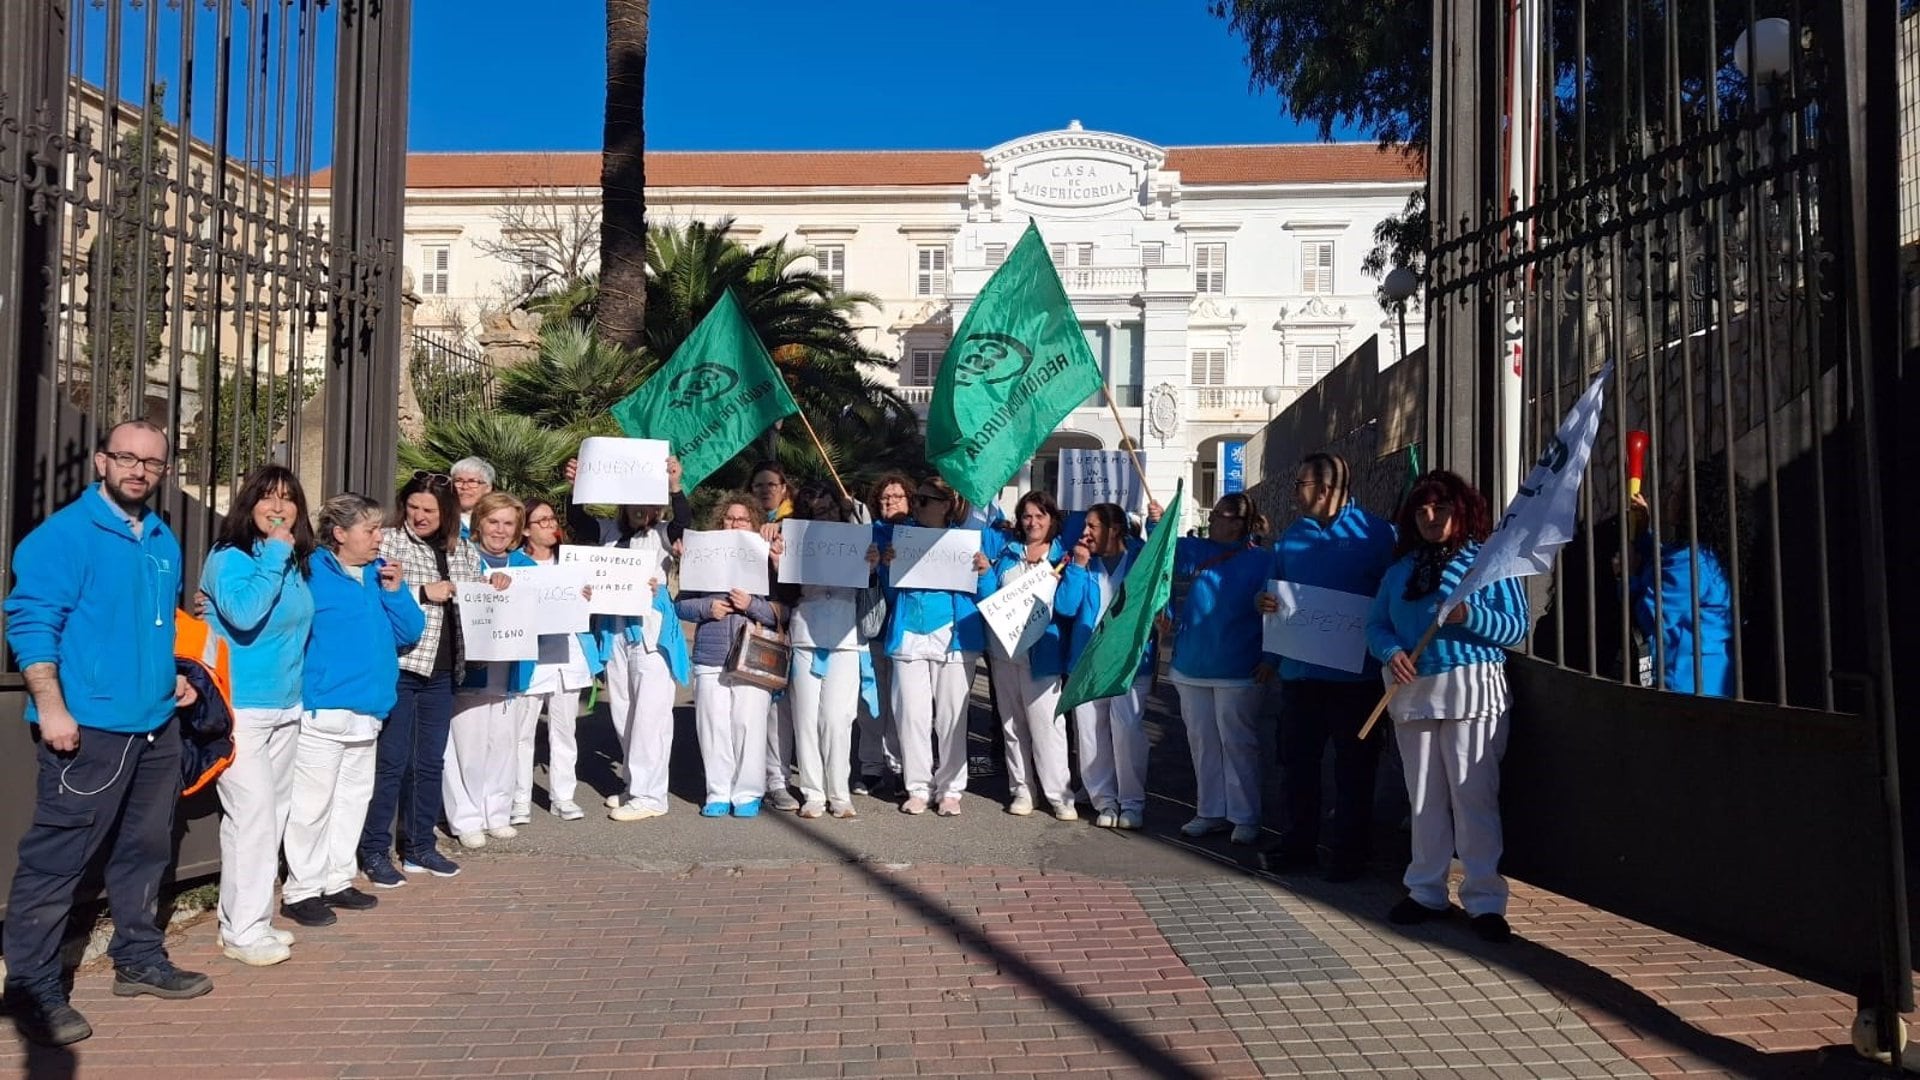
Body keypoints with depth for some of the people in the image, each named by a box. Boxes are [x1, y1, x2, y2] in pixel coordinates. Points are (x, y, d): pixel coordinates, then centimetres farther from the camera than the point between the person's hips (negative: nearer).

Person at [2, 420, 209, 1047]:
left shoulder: (163, 541, 14)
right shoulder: (64, 534, -10)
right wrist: (51, 707, -21)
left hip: (156, 725, 8)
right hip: (90, 727, -8)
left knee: (145, 850, 16)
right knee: (55, 858, -3)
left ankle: (140, 960, 28)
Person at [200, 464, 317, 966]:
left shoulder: (300, 564, 11)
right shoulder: (230, 557, -11)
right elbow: (243, 613, -29)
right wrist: (274, 555, -21)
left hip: (285, 708, 8)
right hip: (239, 709, -8)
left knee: (273, 816, 11)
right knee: (253, 814, -10)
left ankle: (245, 919, 23)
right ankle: (244, 931, 0)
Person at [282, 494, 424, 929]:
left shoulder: (380, 574, 10)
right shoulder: (311, 574, -12)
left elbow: (410, 632, 8)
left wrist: (396, 591, -6)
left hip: (368, 710, 8)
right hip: (321, 711, -8)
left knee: (354, 798, 16)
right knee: (313, 804, 0)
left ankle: (336, 880, 29)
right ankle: (301, 890, 12)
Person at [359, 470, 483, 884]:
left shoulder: (464, 551, 12)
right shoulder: (389, 542, -4)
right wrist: (423, 592, -18)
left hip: (441, 671, 6)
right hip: (398, 667, -5)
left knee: (430, 762, 13)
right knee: (391, 762, 0)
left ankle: (419, 846, 25)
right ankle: (374, 851, 11)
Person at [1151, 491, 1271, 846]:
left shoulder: (1260, 563, -7)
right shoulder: (1192, 551, 6)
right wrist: (1157, 524, -3)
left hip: (1237, 672, -5)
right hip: (1191, 667, 5)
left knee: (1237, 743, 3)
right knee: (1202, 743, 12)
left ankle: (1245, 817, 14)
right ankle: (1210, 811, 24)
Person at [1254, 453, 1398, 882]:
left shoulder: (1376, 533, -5)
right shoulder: (1291, 536, 11)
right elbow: (1276, 593, 18)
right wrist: (1266, 603, -4)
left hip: (1356, 674, -5)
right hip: (1299, 671, 5)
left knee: (1354, 766, 6)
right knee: (1296, 761, 11)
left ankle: (1348, 852, 17)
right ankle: (1298, 843, 24)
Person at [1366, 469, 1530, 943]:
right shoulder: (1401, 568, 16)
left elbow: (1517, 626, -4)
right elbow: (1377, 623, 12)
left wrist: (1470, 616, -21)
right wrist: (1391, 652, -8)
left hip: (1471, 689, -5)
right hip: (1412, 691, 5)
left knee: (1473, 796, -7)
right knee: (1424, 799, 10)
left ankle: (1485, 900, 0)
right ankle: (1426, 891, 19)